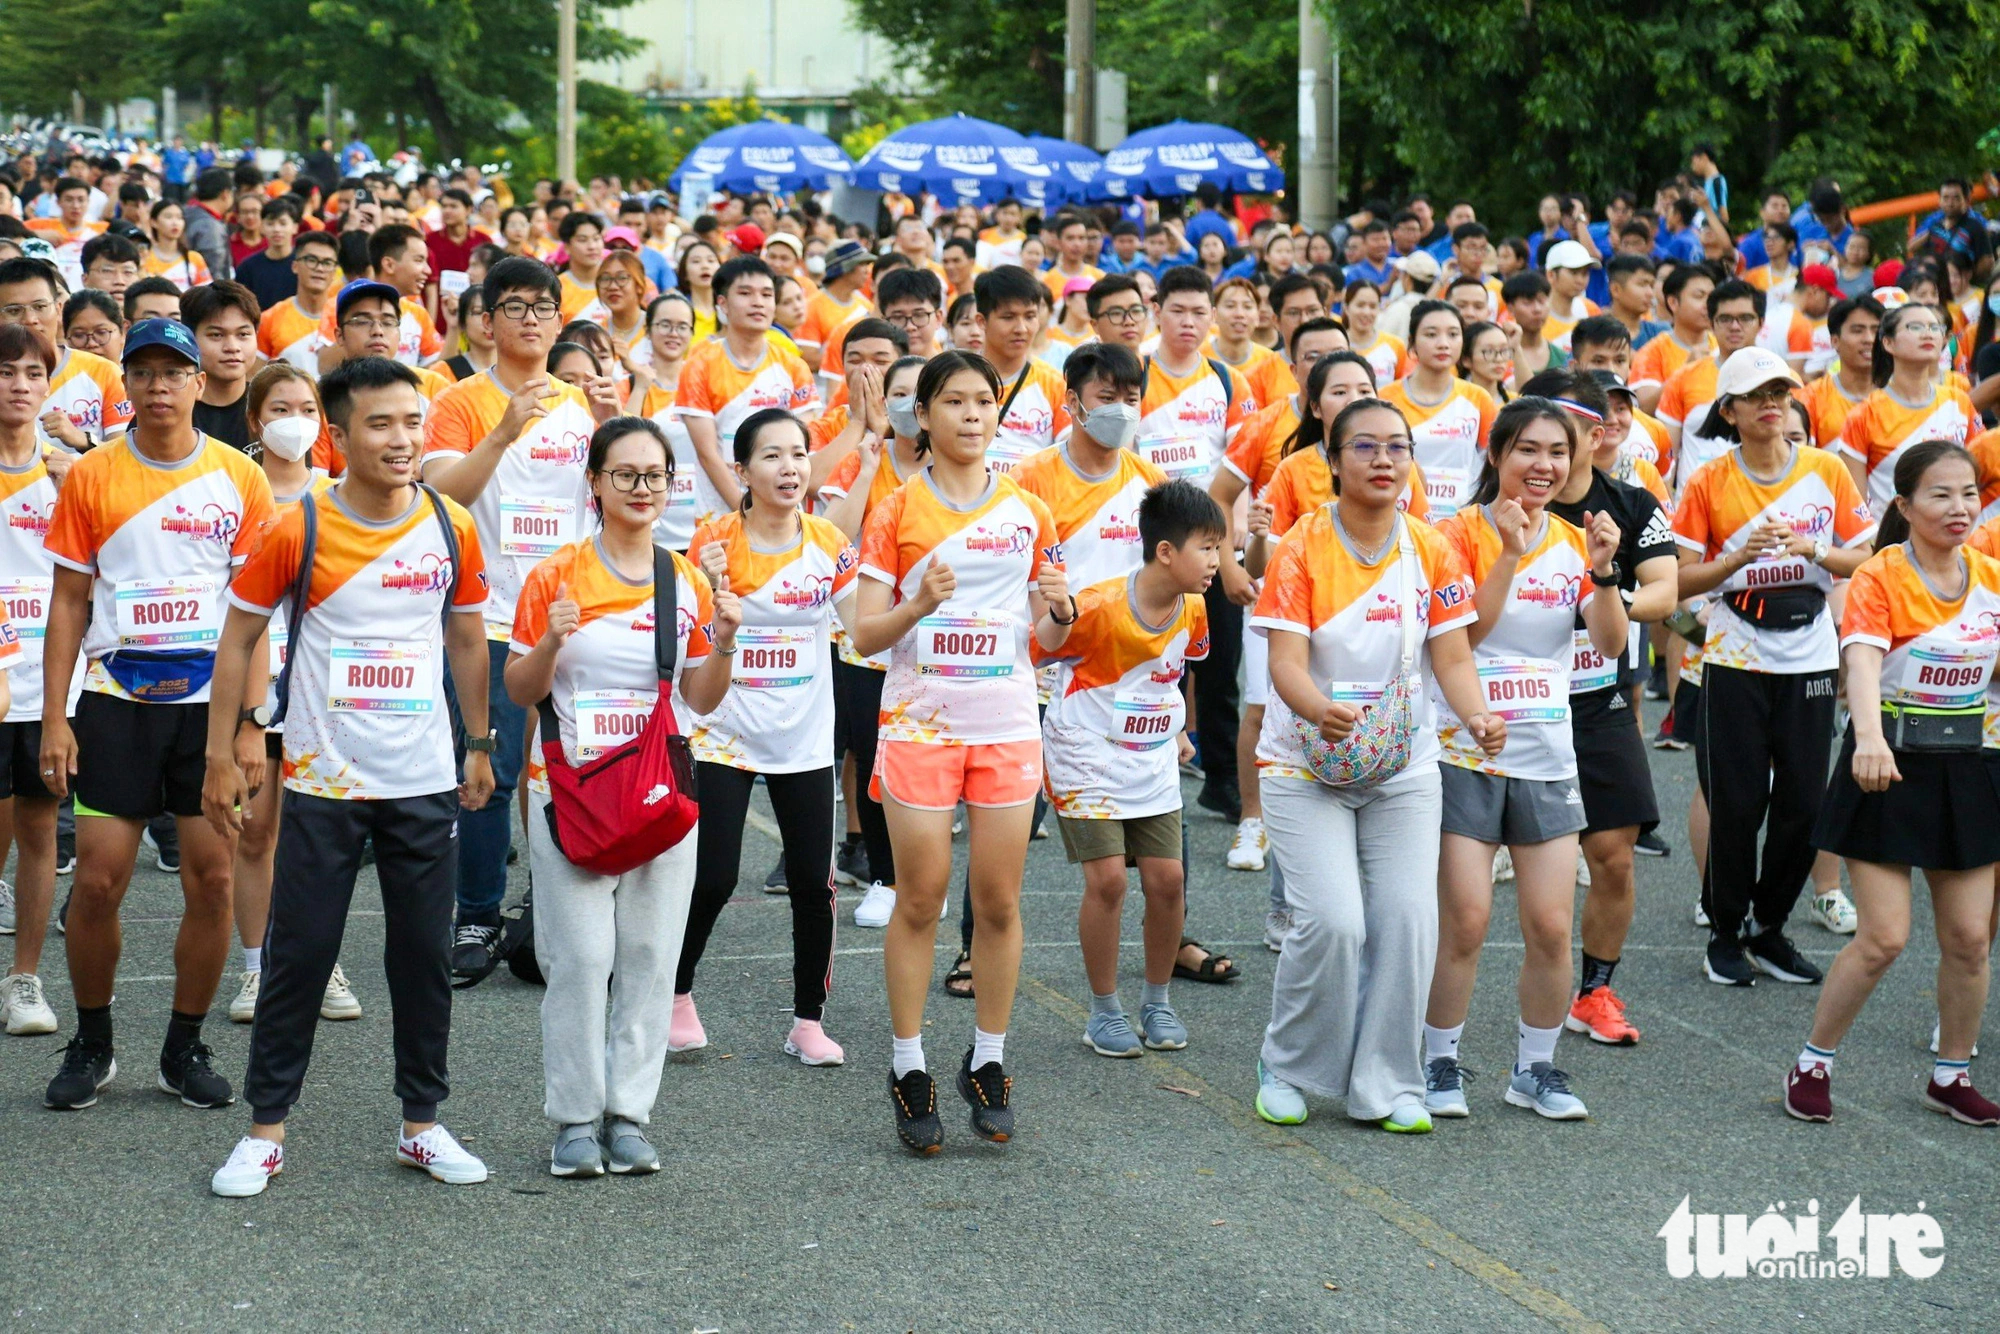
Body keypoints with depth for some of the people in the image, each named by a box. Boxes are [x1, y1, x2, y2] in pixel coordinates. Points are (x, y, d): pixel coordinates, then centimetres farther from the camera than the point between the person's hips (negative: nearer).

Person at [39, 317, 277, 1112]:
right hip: (116, 697, 0)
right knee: (97, 878, -4)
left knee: (213, 876, 0)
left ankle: (185, 1047, 15)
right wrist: (53, 718, -2)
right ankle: (91, 1045, 15)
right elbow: (69, 603, 5)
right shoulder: (90, 478, 3)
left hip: (210, 697, 0)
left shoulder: (240, 479, 3)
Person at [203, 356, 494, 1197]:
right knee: (299, 954, 1)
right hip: (323, 782, -2)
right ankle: (265, 1128, 11)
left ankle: (422, 1123, 20)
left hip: (426, 781, 3)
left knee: (424, 955, 8)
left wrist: (480, 745, 16)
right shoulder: (297, 532, -9)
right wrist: (223, 754, -2)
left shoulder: (452, 530, 0)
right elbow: (239, 637, 0)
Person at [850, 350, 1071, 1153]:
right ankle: (909, 1071, 8)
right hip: (920, 722, -2)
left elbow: (1047, 638, 12)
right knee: (920, 900, 0)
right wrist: (918, 605, -20)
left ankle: (988, 1064, 15)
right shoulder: (897, 514, 0)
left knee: (998, 902, 3)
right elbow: (864, 637, -3)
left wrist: (1060, 611, -10)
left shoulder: (1027, 513, 7)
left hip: (1007, 725, 2)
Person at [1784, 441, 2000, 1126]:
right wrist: (1869, 737, -48)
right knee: (1883, 938, -8)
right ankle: (1812, 1064, 11)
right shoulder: (1880, 576, -14)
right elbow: (1862, 658, -31)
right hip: (1891, 766, -5)